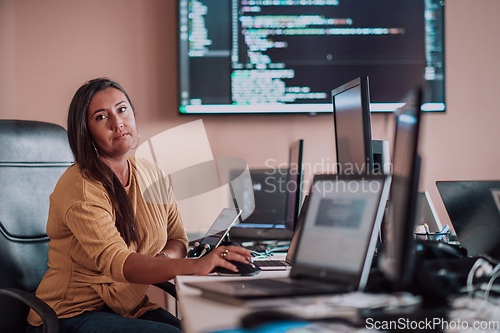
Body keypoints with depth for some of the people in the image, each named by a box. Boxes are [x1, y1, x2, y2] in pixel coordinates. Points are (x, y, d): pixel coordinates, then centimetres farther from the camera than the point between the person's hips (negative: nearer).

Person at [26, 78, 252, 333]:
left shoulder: (152, 175, 6)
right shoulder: (80, 189, -19)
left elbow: (177, 239, 14)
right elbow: (116, 262, -32)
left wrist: (161, 259, -12)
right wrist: (195, 266, -46)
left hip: (132, 308, 7)